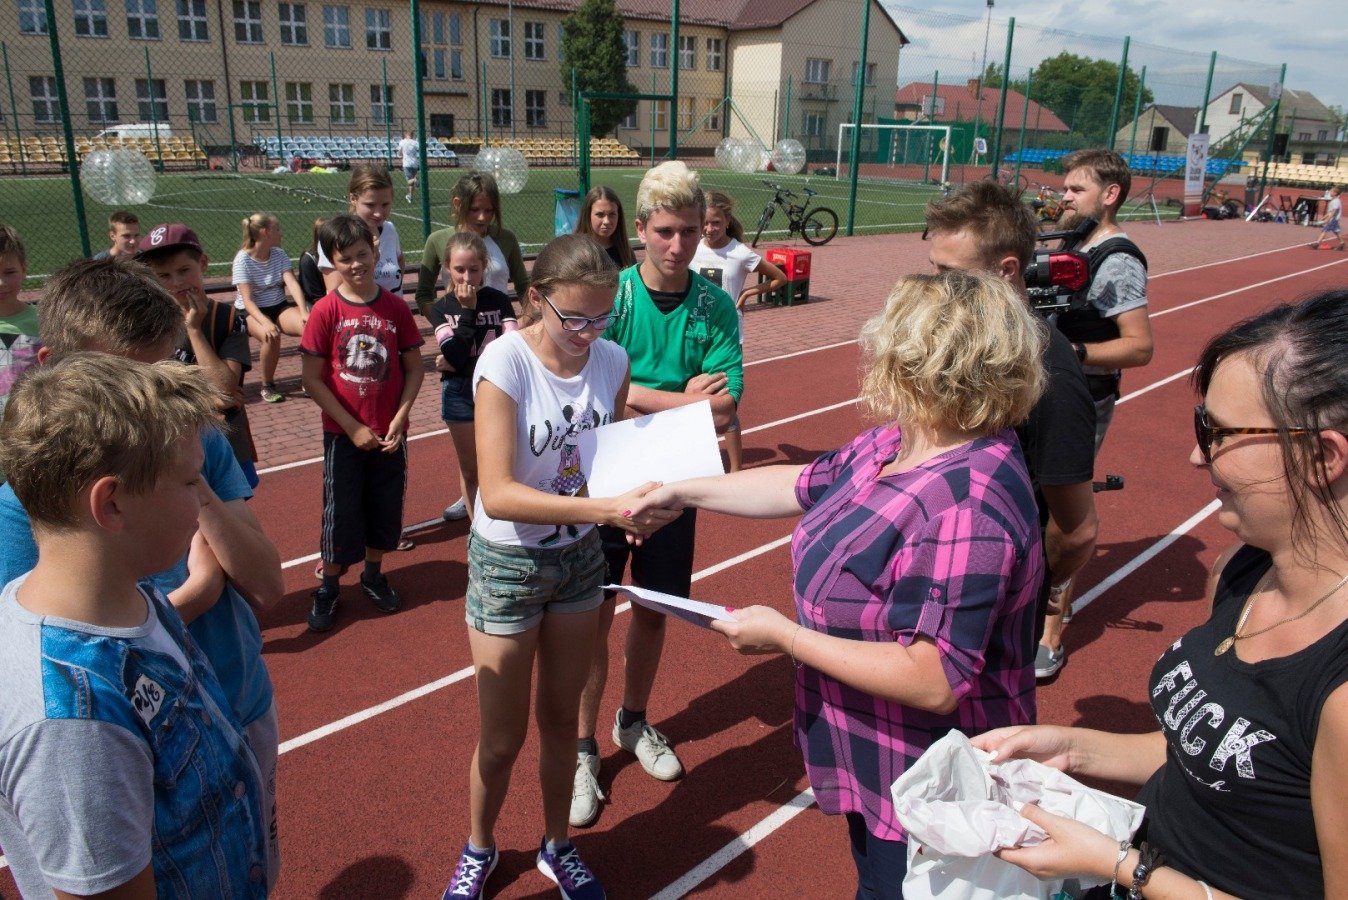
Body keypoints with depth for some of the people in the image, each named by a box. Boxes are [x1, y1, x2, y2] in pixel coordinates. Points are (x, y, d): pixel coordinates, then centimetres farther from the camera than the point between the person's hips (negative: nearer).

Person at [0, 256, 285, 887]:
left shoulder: (199, 442, -9)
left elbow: (267, 589, -13)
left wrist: (196, 485, -24)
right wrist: (191, 595, -21)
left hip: (250, 717, 4)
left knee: (257, 876, 26)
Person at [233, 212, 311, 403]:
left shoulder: (280, 254, -1)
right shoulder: (243, 259, -14)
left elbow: (292, 284, -12)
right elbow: (247, 300, -19)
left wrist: (304, 312, -30)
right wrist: (266, 323, -37)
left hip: (280, 307, 4)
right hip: (252, 312, -4)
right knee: (271, 335, -36)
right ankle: (267, 386, -13)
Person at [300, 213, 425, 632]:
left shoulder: (396, 307, -4)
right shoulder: (325, 311, -10)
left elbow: (414, 369, 2)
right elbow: (312, 379, -9)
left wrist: (399, 420, -9)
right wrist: (353, 427, -12)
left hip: (390, 433, 2)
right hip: (344, 434, -2)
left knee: (386, 508, 13)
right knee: (340, 512, 6)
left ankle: (374, 574, 36)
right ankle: (329, 587, 26)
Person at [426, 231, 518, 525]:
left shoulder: (499, 300, -3)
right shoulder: (441, 308, -2)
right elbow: (455, 355, -17)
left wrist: (466, 364, -19)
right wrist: (467, 310, -18)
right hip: (460, 393, 1)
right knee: (470, 468, 11)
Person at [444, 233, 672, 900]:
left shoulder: (611, 361, -7)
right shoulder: (505, 362, -21)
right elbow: (497, 493, -28)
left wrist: (633, 498, -16)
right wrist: (602, 508, -37)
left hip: (579, 555, 4)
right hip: (508, 562, -4)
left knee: (560, 720, 19)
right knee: (502, 738, 11)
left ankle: (557, 846, 44)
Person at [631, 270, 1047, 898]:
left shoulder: (965, 505, -35)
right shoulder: (893, 444, -4)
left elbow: (934, 682, -35)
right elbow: (801, 486, 10)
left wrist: (784, 635, -28)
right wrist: (683, 492, 13)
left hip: (927, 797, -9)